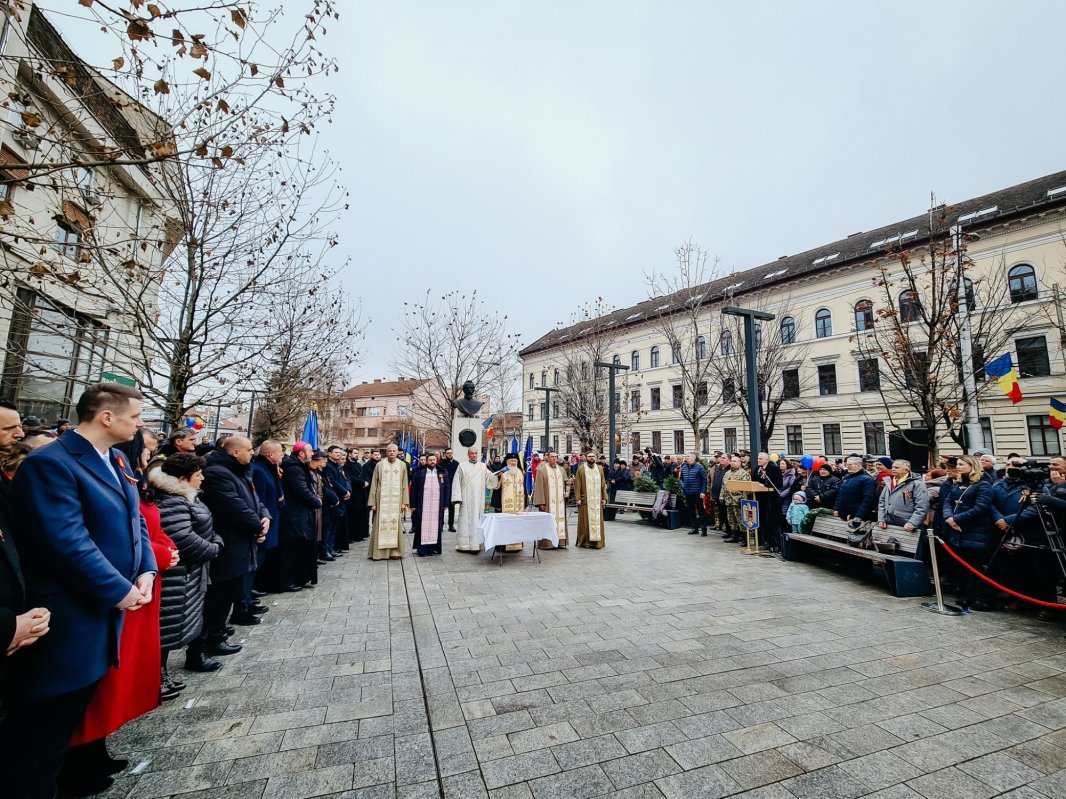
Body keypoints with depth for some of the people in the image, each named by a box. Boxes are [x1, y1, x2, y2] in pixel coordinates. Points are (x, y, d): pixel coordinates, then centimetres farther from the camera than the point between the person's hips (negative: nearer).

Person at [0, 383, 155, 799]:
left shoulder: (117, 461, 7)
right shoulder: (51, 463, -21)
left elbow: (134, 520, 10)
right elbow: (68, 543, -26)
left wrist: (146, 571, -4)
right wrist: (121, 591, -17)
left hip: (102, 614, 9)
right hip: (68, 620, -8)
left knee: (68, 717, 22)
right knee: (41, 726, 9)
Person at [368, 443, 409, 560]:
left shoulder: (402, 465, 4)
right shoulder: (379, 465, 1)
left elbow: (405, 485, 5)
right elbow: (374, 484, 2)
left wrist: (404, 502, 0)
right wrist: (373, 502, -1)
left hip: (396, 500, 1)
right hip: (382, 500, -1)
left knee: (395, 523, 3)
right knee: (380, 524, 0)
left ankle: (395, 551, 11)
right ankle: (379, 552, 9)